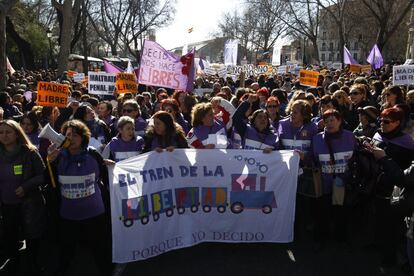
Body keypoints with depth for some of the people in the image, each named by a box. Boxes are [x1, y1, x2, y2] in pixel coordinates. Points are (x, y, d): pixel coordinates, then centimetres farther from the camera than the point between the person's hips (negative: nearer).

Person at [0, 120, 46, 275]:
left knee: (31, 235, 9)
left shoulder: (30, 152, -12)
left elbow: (43, 175, -10)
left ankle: (33, 263, 33)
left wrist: (26, 186, -21)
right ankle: (13, 260, 42)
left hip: (28, 203, -3)